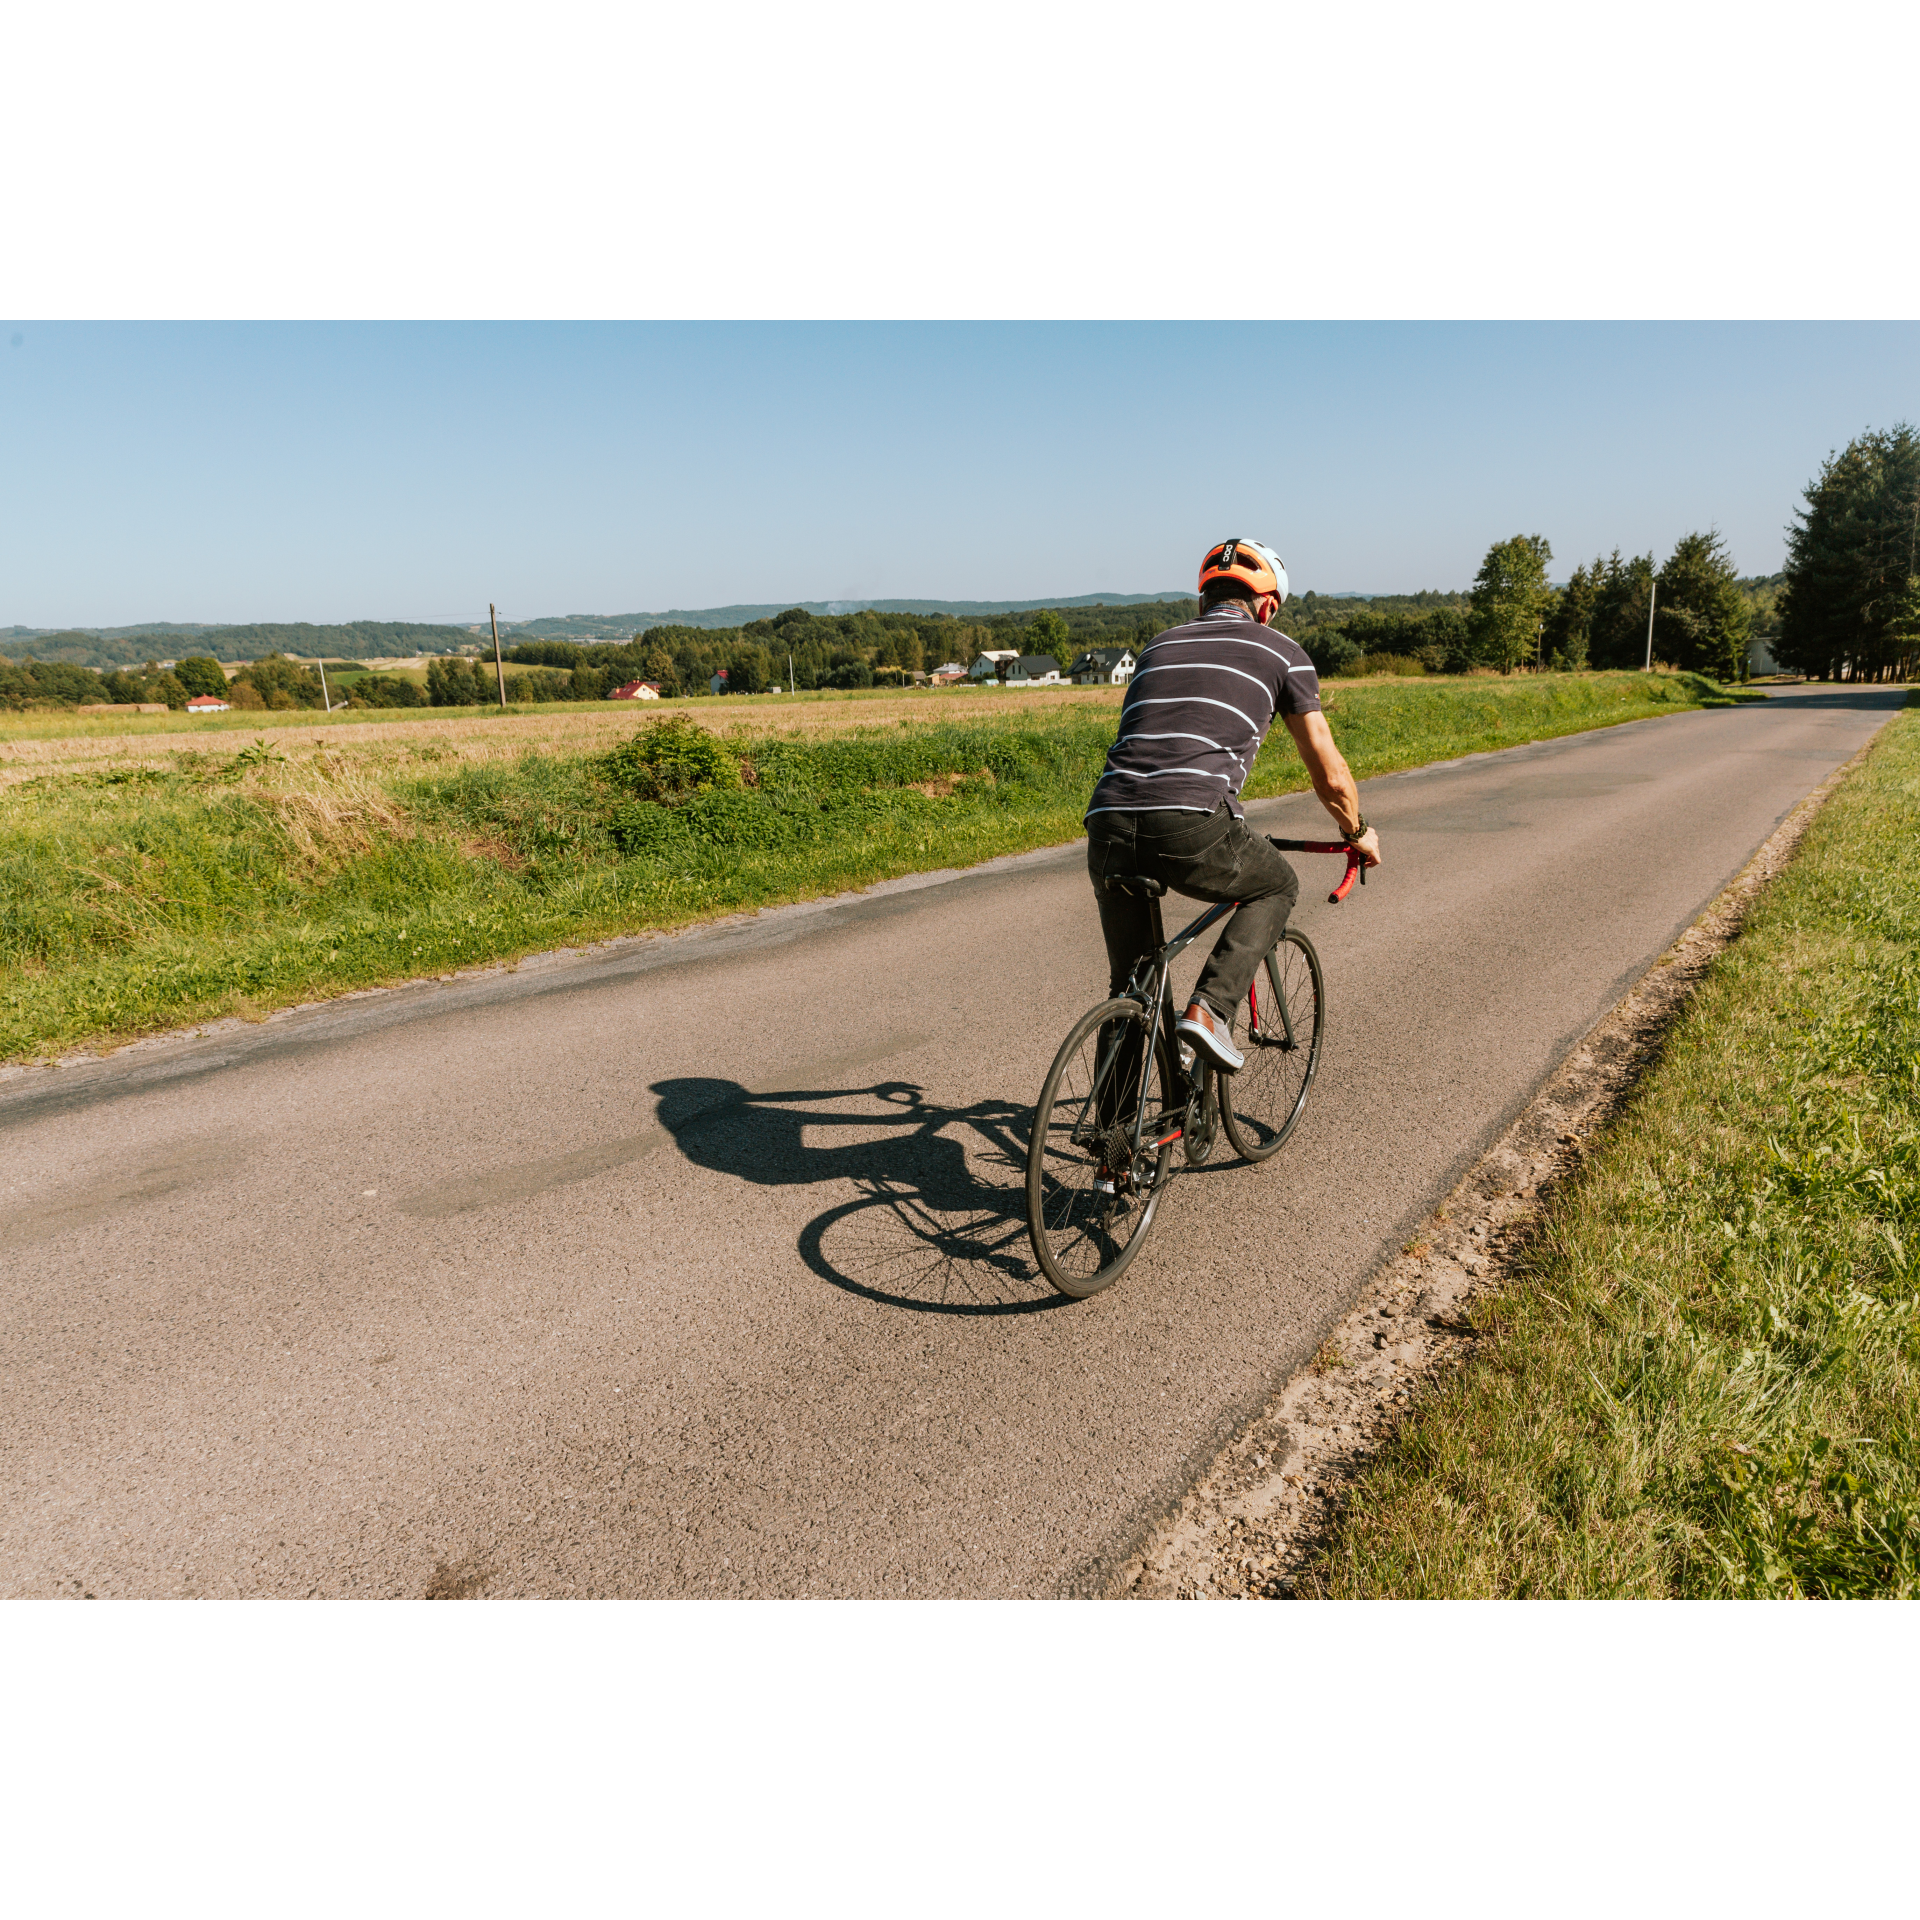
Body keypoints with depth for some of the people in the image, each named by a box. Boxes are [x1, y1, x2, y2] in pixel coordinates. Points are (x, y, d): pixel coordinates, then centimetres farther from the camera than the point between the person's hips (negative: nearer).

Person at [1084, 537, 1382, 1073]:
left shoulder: (1159, 647, 31)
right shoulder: (1281, 652, 19)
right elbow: (1330, 776, 19)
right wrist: (1358, 834, 39)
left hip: (1107, 827, 5)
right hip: (1191, 827, -4)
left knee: (1129, 988, 24)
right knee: (1277, 887, 28)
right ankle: (1210, 1009, 10)